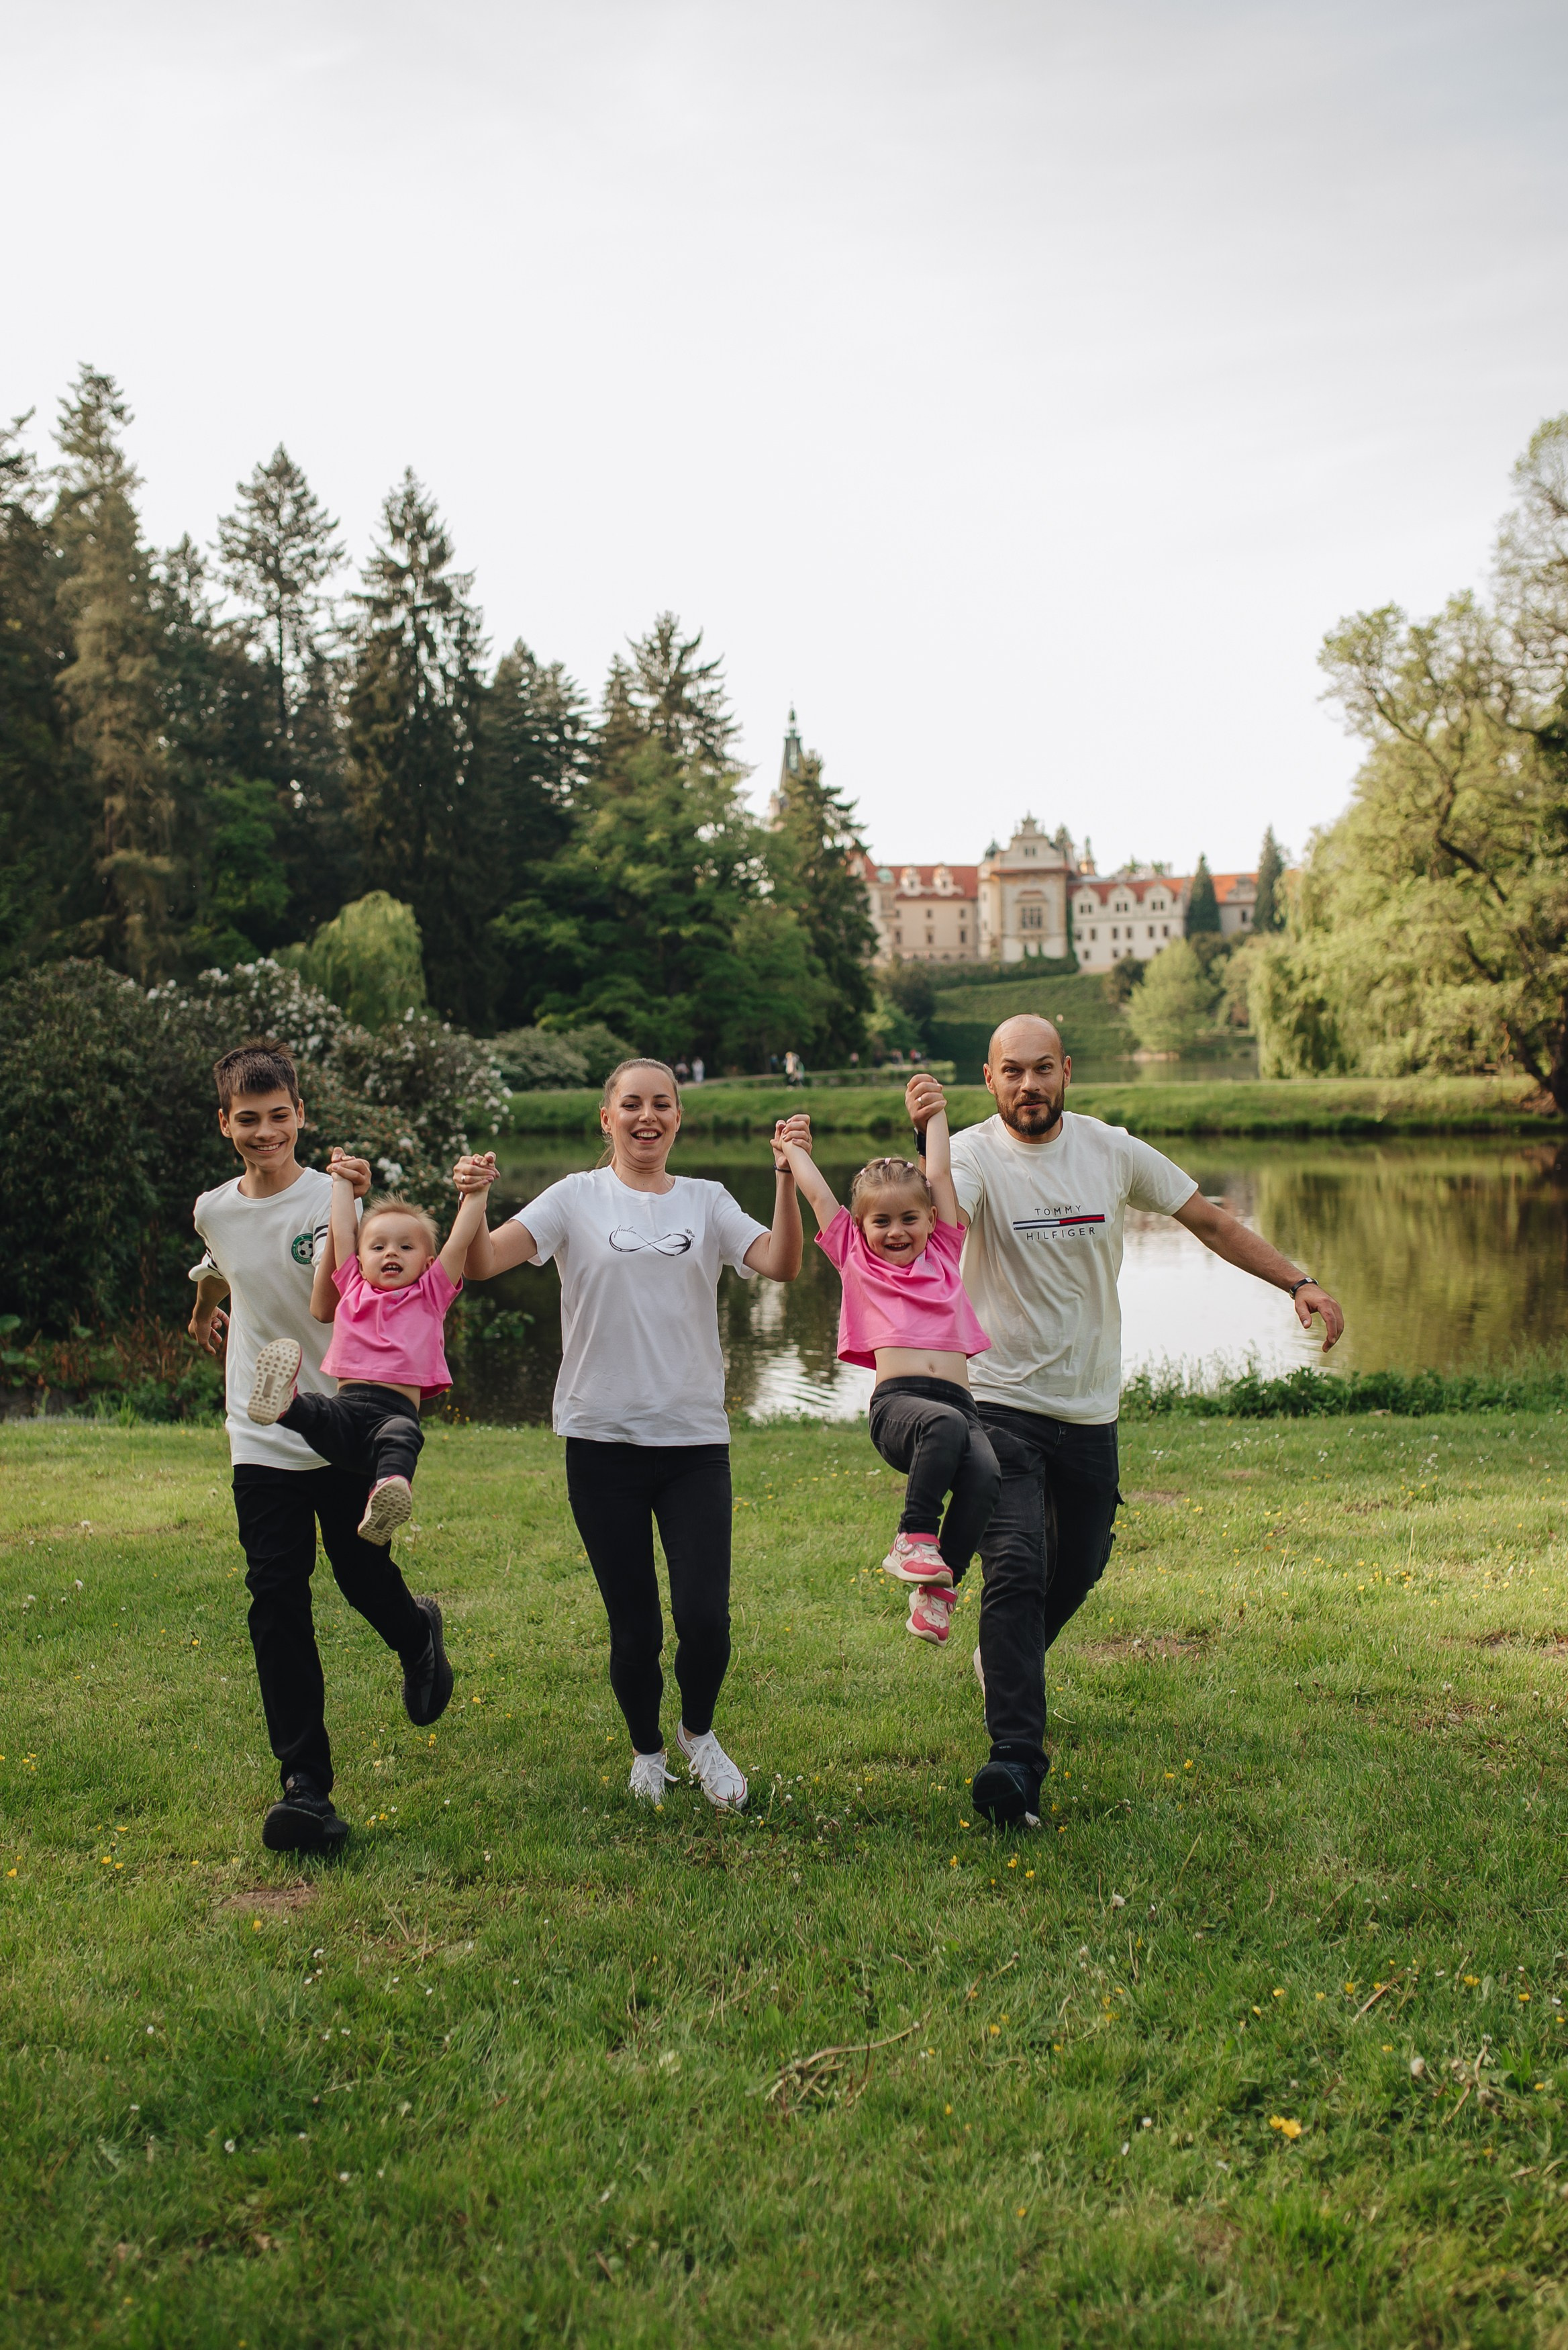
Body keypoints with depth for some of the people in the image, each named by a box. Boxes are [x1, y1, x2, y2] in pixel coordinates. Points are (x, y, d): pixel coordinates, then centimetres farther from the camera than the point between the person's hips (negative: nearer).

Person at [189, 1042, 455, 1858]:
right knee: (277, 1602, -4)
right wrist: (203, 1315, 41)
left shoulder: (333, 1197, -12)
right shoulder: (214, 1210, 4)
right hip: (262, 1440, 3)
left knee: (362, 1577, 7)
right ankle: (304, 1783, -1)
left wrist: (356, 1208, -42)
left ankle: (417, 1635, 45)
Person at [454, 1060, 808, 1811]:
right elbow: (483, 1263, -8)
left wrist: (787, 1178, -19)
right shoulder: (578, 1199, 4)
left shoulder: (706, 1203, 8)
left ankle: (698, 1733, 25)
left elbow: (781, 1265, -7)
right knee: (633, 1624, 5)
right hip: (604, 1439, -1)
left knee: (704, 1616, -7)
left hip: (696, 1439, 1)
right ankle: (645, 1751, 33)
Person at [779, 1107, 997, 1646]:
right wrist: (792, 1147, 38)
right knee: (945, 1424, -36)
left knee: (985, 1471, -29)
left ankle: (939, 1584, -17)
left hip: (959, 1402, 3)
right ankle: (912, 1541, -26)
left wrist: (934, 1113, 33)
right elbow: (818, 1194, 25)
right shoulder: (856, 1259, 20)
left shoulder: (942, 1254, 24)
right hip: (896, 1403, -3)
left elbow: (940, 1173, 27)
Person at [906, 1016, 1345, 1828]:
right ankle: (1016, 1761, -20)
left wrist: (1299, 1281, 2)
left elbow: (1208, 1220, 9)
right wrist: (925, 1139, -52)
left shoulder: (1112, 1151, 0)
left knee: (1077, 1568, 19)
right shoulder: (974, 1153, -12)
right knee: (1015, 1569, -20)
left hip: (1091, 1410, 5)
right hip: (1003, 1404, -5)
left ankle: (1005, 1661, 49)